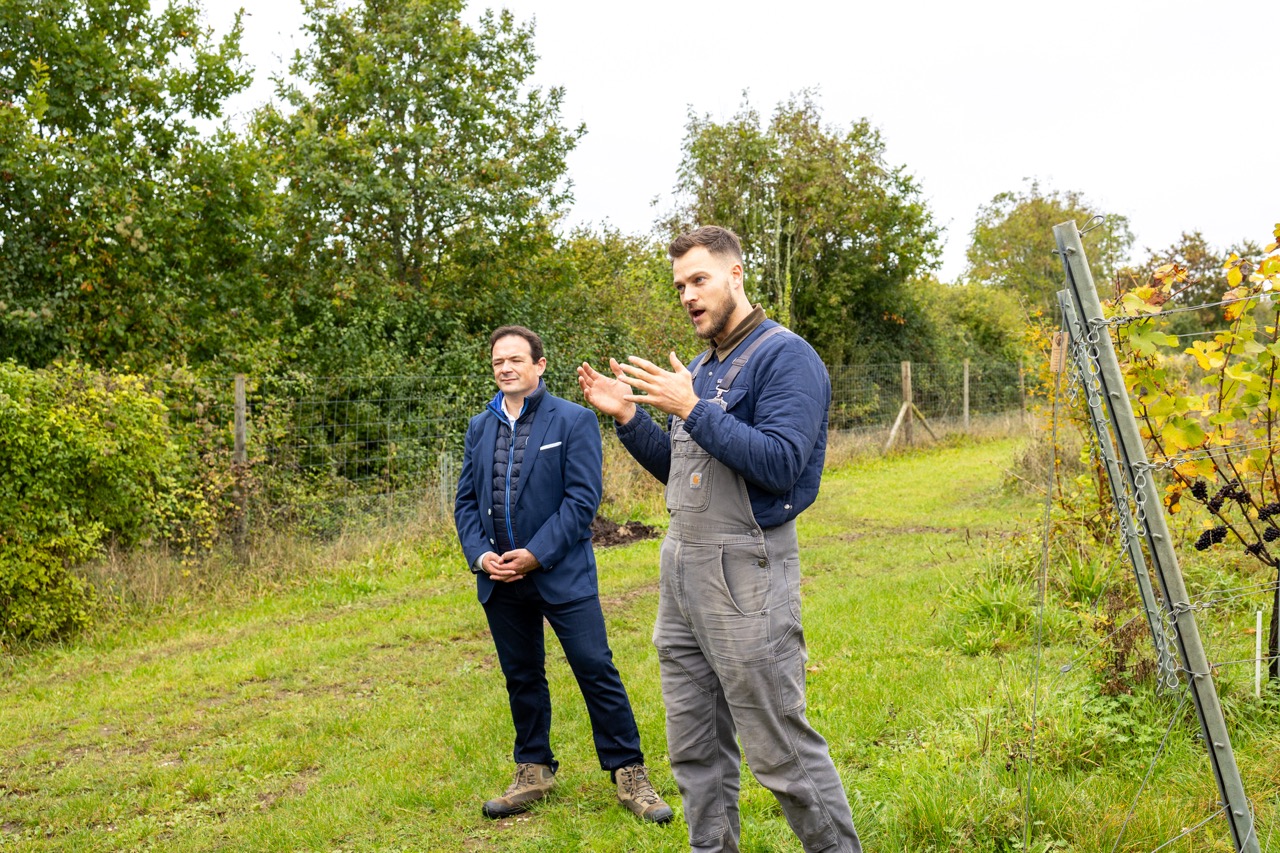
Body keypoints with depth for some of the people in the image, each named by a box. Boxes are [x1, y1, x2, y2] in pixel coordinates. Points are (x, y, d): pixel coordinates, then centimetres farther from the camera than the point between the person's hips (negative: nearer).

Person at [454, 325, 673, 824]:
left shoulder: (574, 421, -5)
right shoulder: (480, 428, 11)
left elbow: (583, 498, -11)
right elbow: (466, 501, 11)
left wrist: (537, 554, -17)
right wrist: (479, 554, -5)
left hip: (561, 574, -5)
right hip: (500, 579, 5)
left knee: (597, 671, -3)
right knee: (522, 677, 15)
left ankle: (629, 775, 10)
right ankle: (533, 773, 29)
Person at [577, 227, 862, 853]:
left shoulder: (784, 356, -9)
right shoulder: (701, 368, 17)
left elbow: (780, 464, -21)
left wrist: (691, 410, -22)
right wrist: (627, 416, 7)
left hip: (744, 572, -9)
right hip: (681, 567, 9)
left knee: (781, 749, -2)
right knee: (694, 749, 16)